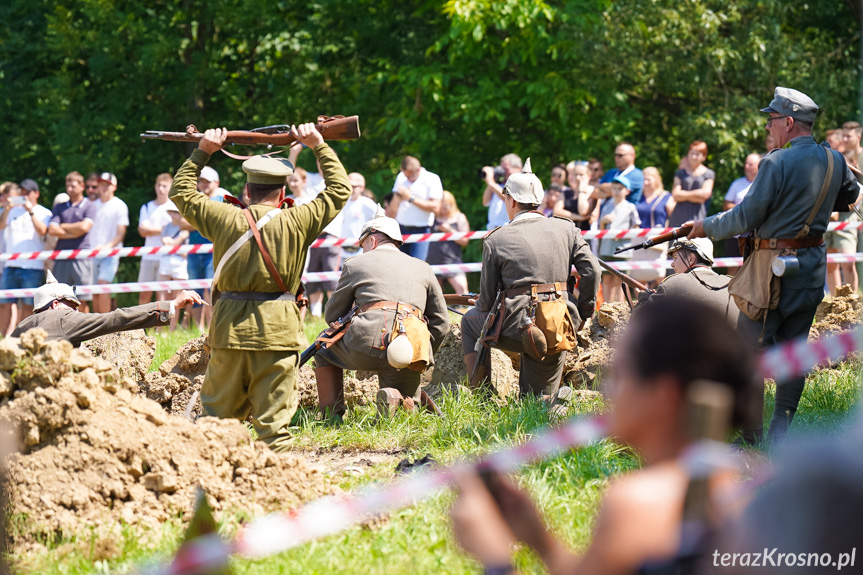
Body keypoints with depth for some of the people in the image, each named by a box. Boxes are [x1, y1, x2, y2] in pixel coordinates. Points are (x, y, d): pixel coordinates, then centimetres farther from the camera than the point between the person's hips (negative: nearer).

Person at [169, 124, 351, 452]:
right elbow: (339, 189, 10)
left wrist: (201, 153, 23)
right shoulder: (296, 223, -3)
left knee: (217, 414, 11)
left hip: (229, 329, 2)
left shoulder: (225, 219, 2)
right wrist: (319, 146, 17)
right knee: (274, 418, -1)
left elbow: (181, 191, 17)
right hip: (277, 333, -2)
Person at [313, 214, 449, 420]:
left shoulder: (355, 264, 18)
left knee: (325, 350, 30)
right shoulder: (422, 268, 24)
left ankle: (331, 416, 15)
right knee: (406, 409, 22)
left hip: (368, 342, -2)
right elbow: (441, 323, 19)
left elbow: (332, 316, 23)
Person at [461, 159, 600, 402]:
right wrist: (583, 314, 12)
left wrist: (480, 307, 26)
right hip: (558, 332, 4)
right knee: (540, 400, 26)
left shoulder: (496, 240, 1)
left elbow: (487, 299, 3)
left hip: (518, 329, -4)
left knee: (470, 321, 29)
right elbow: (591, 271, 1)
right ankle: (550, 402, -5)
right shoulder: (566, 229, 9)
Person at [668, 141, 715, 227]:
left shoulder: (709, 174, 9)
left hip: (697, 216, -2)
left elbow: (705, 193, -4)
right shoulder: (681, 173, 15)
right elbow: (675, 195, 4)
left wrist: (684, 194, 0)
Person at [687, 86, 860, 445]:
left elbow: (747, 216, -15)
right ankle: (781, 433, 13)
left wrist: (708, 227, -1)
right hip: (813, 266, 7)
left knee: (752, 346, 0)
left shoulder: (777, 162, -17)